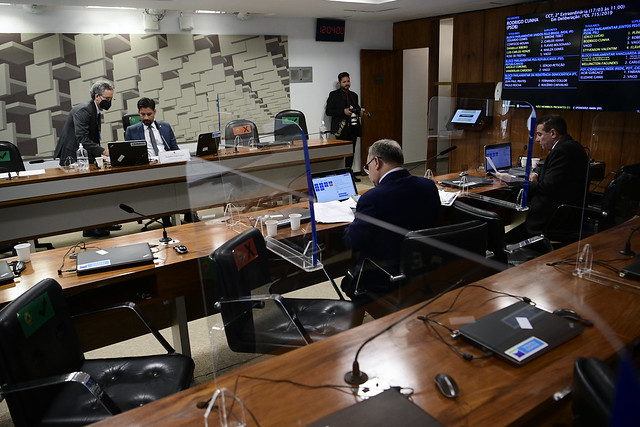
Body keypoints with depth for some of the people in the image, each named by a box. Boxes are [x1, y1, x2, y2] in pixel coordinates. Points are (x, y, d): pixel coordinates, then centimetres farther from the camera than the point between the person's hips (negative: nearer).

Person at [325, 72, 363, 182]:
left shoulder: (354, 95, 18)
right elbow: (328, 111, -5)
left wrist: (359, 112, 5)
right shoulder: (334, 95, 1)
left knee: (351, 152, 8)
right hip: (341, 128, -6)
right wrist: (343, 111, -16)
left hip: (353, 127, 6)